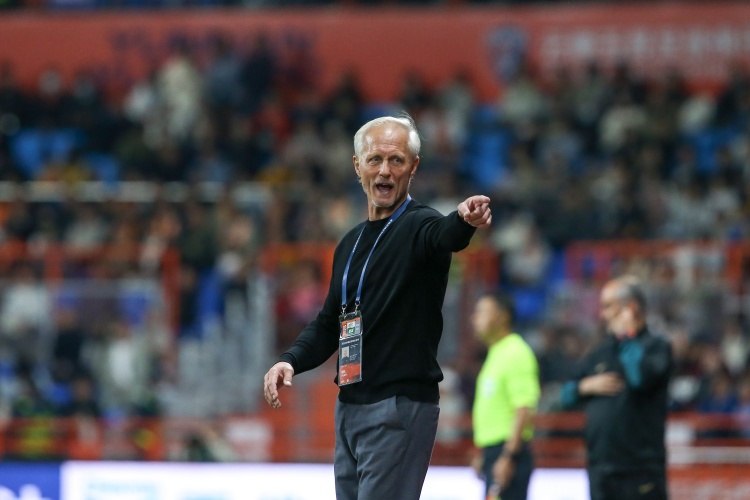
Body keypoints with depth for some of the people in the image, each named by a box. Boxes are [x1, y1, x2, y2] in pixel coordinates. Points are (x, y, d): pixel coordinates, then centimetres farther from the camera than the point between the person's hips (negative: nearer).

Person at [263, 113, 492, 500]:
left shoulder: (419, 227, -7)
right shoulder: (350, 244, 17)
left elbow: (445, 235, -32)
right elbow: (329, 322, 24)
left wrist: (465, 220, -56)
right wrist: (290, 361, 5)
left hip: (401, 407, -8)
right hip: (350, 407, 8)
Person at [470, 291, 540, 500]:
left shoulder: (516, 354, -13)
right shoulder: (496, 354, 18)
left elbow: (525, 411, -20)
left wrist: (507, 457, -25)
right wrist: (483, 454, 24)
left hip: (510, 450, -10)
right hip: (493, 451, 10)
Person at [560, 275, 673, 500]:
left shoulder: (657, 346, -4)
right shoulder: (601, 351, 14)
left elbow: (641, 377, -26)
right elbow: (567, 396, 18)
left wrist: (628, 336, -12)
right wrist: (586, 386, -4)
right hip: (601, 468, 7)